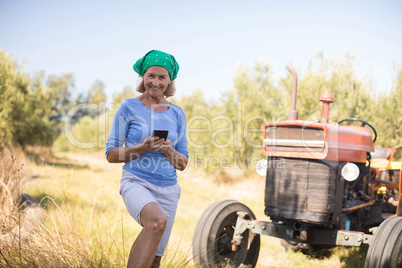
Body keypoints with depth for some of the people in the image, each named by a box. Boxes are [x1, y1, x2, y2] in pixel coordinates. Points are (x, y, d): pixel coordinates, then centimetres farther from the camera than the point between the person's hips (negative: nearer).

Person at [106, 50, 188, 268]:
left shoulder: (177, 113, 10)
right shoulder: (129, 107, 0)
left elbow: (183, 164, 11)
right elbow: (111, 154, -1)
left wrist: (168, 150, -10)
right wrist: (143, 148, -16)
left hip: (168, 190, 4)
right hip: (136, 183, -4)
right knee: (158, 221, -36)